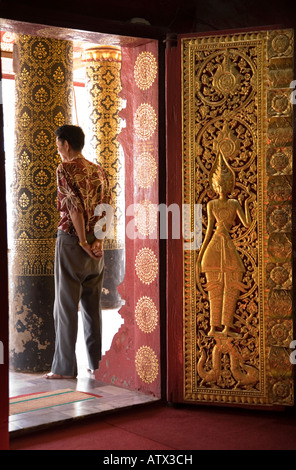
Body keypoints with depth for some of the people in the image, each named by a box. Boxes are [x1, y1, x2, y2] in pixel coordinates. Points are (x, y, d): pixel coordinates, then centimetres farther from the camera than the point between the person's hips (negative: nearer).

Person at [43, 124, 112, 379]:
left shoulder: (65, 169, -9)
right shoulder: (98, 170, 11)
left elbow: (75, 207, -17)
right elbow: (108, 209, 6)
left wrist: (83, 241, -12)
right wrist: (98, 240, 2)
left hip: (71, 241, -6)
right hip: (96, 246, 7)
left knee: (66, 305, -1)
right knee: (92, 305, 13)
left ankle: (65, 367, 3)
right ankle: (97, 362, 17)